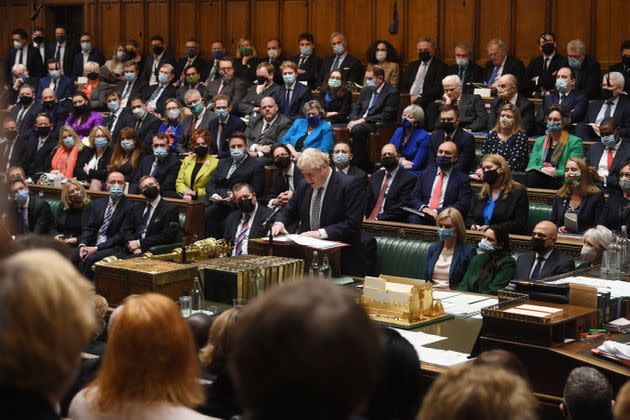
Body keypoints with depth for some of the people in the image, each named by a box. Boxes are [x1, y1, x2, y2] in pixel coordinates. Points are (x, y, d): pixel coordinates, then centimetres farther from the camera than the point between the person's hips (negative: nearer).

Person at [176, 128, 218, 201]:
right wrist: (185, 191, -7)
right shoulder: (187, 160, 17)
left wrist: (196, 193, -11)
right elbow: (179, 182, 13)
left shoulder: (215, 163, 1)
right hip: (185, 200, 3)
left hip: (202, 200, -3)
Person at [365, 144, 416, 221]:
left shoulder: (409, 179, 0)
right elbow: (369, 202, 17)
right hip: (370, 220, 5)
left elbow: (401, 207, -9)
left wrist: (378, 219, -16)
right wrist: (369, 218, -3)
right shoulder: (375, 176, 20)